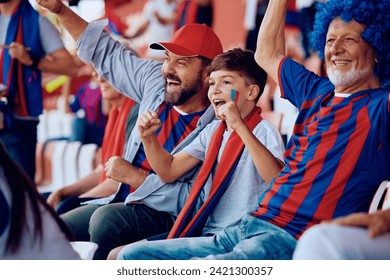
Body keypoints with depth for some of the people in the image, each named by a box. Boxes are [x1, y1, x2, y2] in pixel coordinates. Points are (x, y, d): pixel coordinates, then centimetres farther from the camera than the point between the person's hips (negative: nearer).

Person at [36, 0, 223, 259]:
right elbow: (107, 53, 15)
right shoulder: (156, 81, 2)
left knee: (107, 220, -34)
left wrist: (133, 176, -21)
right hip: (122, 203, 8)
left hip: (164, 216, -8)